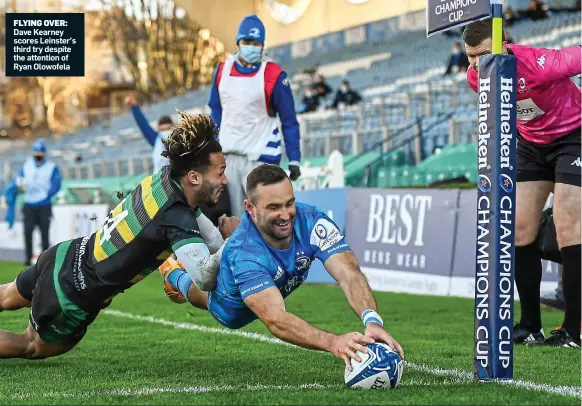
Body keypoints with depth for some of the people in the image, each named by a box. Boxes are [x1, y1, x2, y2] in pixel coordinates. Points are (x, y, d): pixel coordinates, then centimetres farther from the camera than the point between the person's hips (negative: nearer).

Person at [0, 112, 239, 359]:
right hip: (71, 299, -7)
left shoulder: (165, 175, -8)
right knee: (34, 348, 23)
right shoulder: (177, 219, -32)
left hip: (66, 255, 8)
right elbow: (204, 275, -40)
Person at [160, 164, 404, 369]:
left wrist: (373, 321, -70)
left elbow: (349, 275, -50)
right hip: (232, 312, -3)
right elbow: (276, 321, -58)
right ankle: (175, 275, 60)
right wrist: (332, 343, -75)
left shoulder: (312, 222, -41)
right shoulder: (243, 253, -50)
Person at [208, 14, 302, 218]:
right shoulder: (223, 70, 3)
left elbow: (289, 121, -6)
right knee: (234, 217, 11)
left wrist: (294, 159, -9)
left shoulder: (273, 76, -11)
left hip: (260, 157, -5)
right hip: (228, 156, 5)